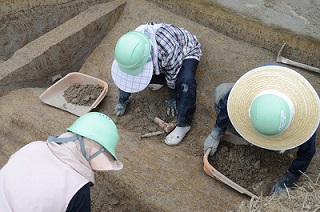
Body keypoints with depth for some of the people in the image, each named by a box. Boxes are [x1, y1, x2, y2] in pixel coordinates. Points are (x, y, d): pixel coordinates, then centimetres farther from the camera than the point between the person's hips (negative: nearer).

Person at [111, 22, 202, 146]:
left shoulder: (168, 50, -45)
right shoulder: (132, 47, -28)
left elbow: (173, 78, -25)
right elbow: (125, 77, -10)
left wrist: (172, 99, -9)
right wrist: (122, 101, -1)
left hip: (186, 52, -6)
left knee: (186, 81, -36)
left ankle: (183, 125, -22)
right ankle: (161, 79, 13)